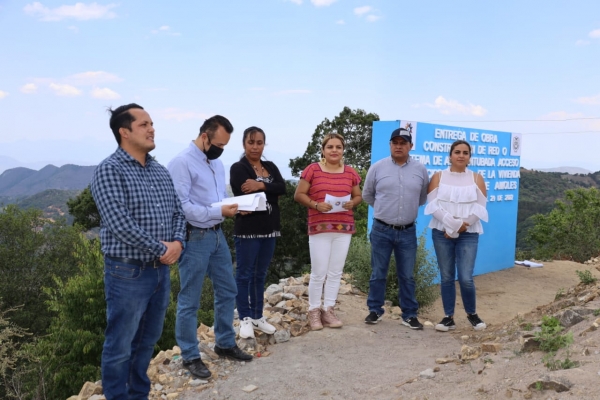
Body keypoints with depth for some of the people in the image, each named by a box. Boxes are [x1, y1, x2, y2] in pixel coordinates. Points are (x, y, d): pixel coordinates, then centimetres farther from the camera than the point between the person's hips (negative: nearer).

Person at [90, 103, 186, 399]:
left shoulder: (160, 171, 11)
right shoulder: (109, 171, -13)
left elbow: (177, 212, 13)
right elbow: (119, 223, -22)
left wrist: (177, 242, -7)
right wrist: (161, 249, -16)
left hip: (161, 271, 7)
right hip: (127, 273, -7)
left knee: (147, 342, 19)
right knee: (120, 347, 6)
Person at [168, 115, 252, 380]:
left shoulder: (217, 163, 12)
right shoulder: (182, 162, -15)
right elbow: (181, 205, -22)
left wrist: (235, 204, -2)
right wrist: (219, 212, -23)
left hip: (217, 234, 9)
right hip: (194, 238, -8)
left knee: (227, 291, 16)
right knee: (190, 300, 4)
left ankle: (225, 344, 32)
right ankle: (190, 356, 18)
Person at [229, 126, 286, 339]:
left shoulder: (271, 167, 12)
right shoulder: (238, 168, -5)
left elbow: (283, 188, -5)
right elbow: (245, 195, -21)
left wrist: (261, 186, -19)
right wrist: (270, 190, -12)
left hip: (269, 228, 6)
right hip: (247, 229, -6)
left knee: (260, 274, 14)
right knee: (244, 274, 2)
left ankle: (257, 316, 24)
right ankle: (245, 319, 12)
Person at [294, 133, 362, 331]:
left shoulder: (350, 173, 9)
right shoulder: (312, 169, -2)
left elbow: (358, 196, 17)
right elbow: (299, 195, -1)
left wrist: (352, 203, -5)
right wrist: (315, 205, -17)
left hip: (344, 229, 4)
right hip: (319, 228, -4)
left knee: (336, 272, 9)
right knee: (319, 273, -1)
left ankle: (329, 310, 20)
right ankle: (314, 311, 14)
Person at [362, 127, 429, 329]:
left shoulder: (420, 170, 1)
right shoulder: (377, 167, -2)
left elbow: (423, 198, 16)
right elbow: (367, 195, 10)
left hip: (408, 231, 1)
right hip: (381, 230, -1)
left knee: (407, 276, 9)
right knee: (378, 274, 8)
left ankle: (409, 314, 19)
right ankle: (375, 310, 22)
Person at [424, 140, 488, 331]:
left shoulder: (476, 178, 5)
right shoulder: (438, 177, 4)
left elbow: (479, 208, -3)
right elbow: (433, 205, -5)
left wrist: (460, 228, -11)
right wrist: (453, 224, -16)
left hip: (468, 235, 0)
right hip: (441, 233, 1)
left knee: (466, 278, -7)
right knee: (447, 277, 5)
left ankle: (472, 314, 18)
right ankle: (449, 317, 16)